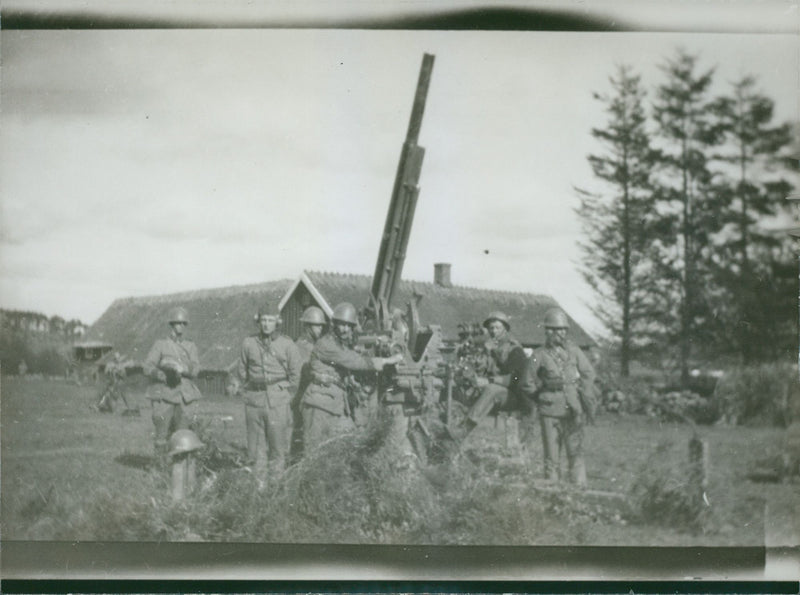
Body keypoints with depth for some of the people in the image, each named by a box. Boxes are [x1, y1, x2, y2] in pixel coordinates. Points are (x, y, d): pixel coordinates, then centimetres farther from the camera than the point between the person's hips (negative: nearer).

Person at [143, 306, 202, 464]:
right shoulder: (160, 345, 6)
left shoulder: (191, 347, 14)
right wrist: (165, 376, -21)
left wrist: (180, 368, -21)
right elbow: (147, 367, -6)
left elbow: (195, 369, -1)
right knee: (163, 435, -4)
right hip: (164, 396, -2)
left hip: (185, 397, 3)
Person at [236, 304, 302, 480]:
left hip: (278, 400, -2)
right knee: (256, 443, 4)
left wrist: (288, 395, 5)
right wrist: (248, 391, 11)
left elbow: (296, 373, 5)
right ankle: (258, 482, 10)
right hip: (254, 399, 2)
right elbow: (241, 370, 17)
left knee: (278, 443, -3)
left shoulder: (287, 344, 1)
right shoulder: (248, 343, 7)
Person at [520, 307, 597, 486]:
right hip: (550, 412, -1)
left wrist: (586, 398, 0)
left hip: (573, 410, 1)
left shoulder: (573, 350, 5)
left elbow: (588, 374, 9)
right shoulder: (539, 355, 0)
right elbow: (527, 384, 5)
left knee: (576, 452, -3)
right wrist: (542, 399, 6)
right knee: (552, 456, 4)